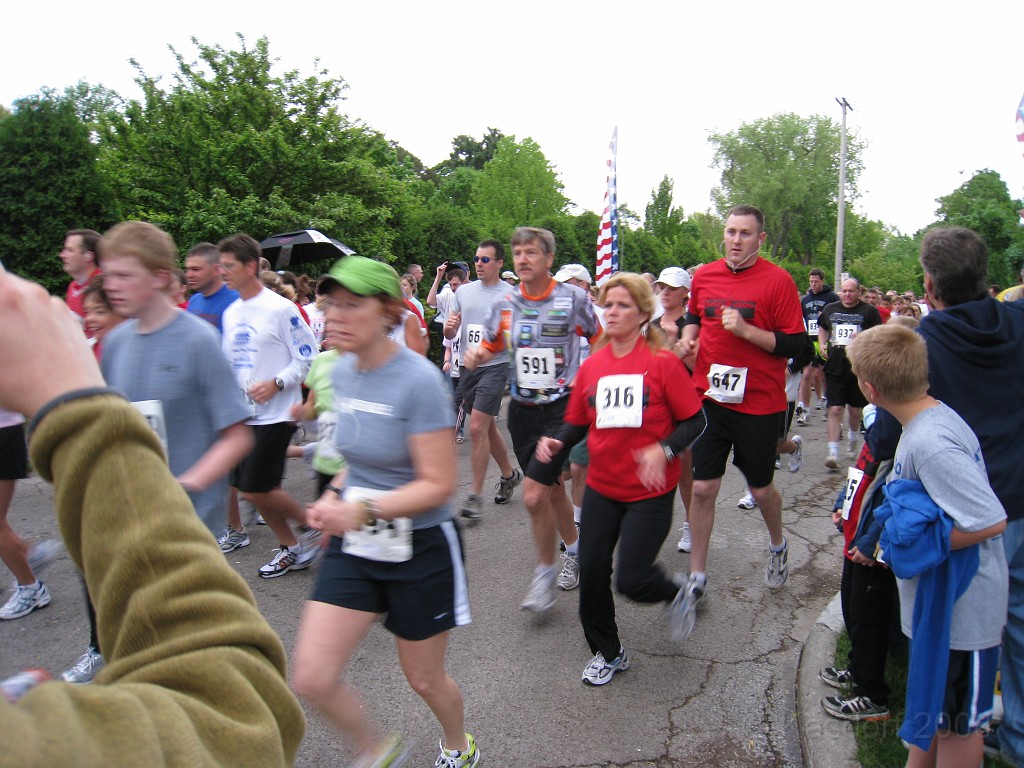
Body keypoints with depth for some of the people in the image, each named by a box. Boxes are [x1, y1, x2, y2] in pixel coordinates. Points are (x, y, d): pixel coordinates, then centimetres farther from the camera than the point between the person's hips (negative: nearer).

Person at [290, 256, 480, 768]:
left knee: (423, 679, 15)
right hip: (355, 545, 6)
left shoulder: (417, 380, -22)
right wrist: (335, 494, -1)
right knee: (310, 679, -1)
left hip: (419, 548, -5)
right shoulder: (342, 372, -1)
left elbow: (437, 485, -22)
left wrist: (362, 510, -32)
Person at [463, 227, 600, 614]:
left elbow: (600, 341, 5)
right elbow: (490, 346, 14)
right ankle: (575, 550, 39)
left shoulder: (574, 299, -8)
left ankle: (545, 571, 10)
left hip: (562, 406, -4)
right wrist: (475, 356, -8)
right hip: (522, 408, 5)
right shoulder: (506, 303, 2)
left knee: (534, 493, -12)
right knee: (552, 488, 16)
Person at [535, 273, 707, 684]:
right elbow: (578, 422, 9)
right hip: (602, 486, 4)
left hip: (650, 491, -4)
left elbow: (695, 420, -8)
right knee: (591, 569, 6)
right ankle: (607, 653, 31)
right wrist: (556, 441, -10)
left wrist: (664, 450, -24)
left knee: (631, 580, -6)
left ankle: (676, 594, 32)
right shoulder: (591, 366, 1)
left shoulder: (662, 362, -11)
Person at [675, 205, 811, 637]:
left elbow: (796, 344, -11)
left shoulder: (778, 281, -9)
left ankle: (777, 545, 47)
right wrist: (689, 334, 4)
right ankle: (697, 579, 17)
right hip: (709, 396, 3)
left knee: (760, 489, 13)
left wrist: (746, 330, -21)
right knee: (702, 489, 2)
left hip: (758, 403, -3)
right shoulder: (704, 276, 4)